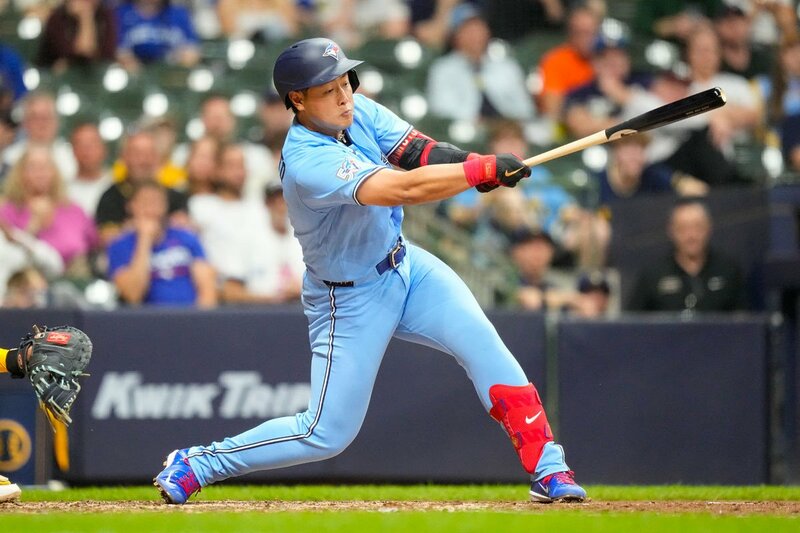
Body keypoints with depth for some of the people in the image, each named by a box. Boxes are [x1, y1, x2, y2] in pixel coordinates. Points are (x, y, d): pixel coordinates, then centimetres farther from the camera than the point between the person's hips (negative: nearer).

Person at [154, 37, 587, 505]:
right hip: (351, 299, -7)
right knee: (328, 434, -1)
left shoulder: (357, 111, -8)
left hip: (404, 265, 7)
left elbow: (417, 151, -10)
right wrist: (484, 170, -39)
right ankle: (195, 465, 13)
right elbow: (404, 189, -40)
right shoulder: (308, 163, -33)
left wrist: (465, 161, -31)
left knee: (483, 344, -12)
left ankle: (548, 470, -7)